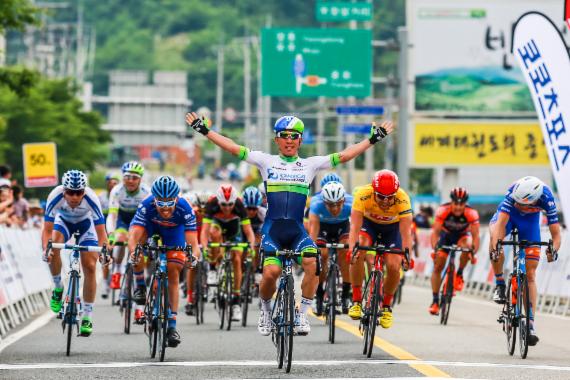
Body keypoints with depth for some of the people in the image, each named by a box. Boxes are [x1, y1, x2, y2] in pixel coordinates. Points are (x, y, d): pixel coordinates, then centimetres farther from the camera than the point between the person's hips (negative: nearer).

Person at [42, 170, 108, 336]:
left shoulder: (91, 199, -36)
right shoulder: (55, 197, -35)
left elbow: (101, 231, -34)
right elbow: (47, 229, -34)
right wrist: (45, 248, -52)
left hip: (86, 223, 0)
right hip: (63, 221, 1)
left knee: (90, 267, -10)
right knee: (54, 245, -31)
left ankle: (87, 317, 0)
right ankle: (58, 287, -6)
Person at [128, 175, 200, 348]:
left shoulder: (184, 209, -38)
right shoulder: (146, 206, -39)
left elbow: (193, 242, -41)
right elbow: (133, 236, -45)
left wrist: (194, 255, -62)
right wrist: (133, 251, -65)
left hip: (174, 229, 0)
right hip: (150, 224, 0)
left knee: (173, 275, -9)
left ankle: (172, 325, -2)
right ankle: (140, 287, -10)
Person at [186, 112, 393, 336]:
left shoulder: (310, 164, 11)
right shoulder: (266, 162, 9)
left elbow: (344, 156, 10)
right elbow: (233, 148, 7)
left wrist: (373, 140, 7)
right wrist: (205, 131, 3)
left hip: (297, 230, 1)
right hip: (272, 229, -1)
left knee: (312, 263, -27)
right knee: (271, 271, -23)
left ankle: (302, 314, -11)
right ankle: (265, 309, 9)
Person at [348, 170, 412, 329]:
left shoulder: (402, 199, -35)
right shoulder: (363, 194, -36)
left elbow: (406, 231, -37)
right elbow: (355, 226, -40)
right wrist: (352, 249, -54)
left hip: (392, 227, 1)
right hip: (368, 222, -1)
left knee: (394, 266, -14)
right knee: (358, 254, -29)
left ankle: (386, 306, 12)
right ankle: (356, 301, -17)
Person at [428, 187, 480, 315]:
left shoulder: (471, 214, -31)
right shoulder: (443, 211, -31)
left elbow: (475, 235, -31)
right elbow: (435, 232, -32)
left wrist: (473, 251, -48)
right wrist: (435, 248, -49)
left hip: (462, 235, -1)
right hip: (446, 235, 1)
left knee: (467, 245, -36)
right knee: (437, 267, -6)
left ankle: (459, 275, -12)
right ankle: (435, 301, 5)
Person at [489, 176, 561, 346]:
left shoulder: (546, 198, -34)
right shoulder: (514, 192, -38)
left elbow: (556, 233, -31)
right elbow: (500, 223, -42)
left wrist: (553, 250, -51)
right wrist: (495, 247, -58)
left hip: (530, 219, 1)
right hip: (508, 215, -1)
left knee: (530, 274, -6)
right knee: (495, 237, -37)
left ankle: (530, 323, -5)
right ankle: (499, 284, -18)